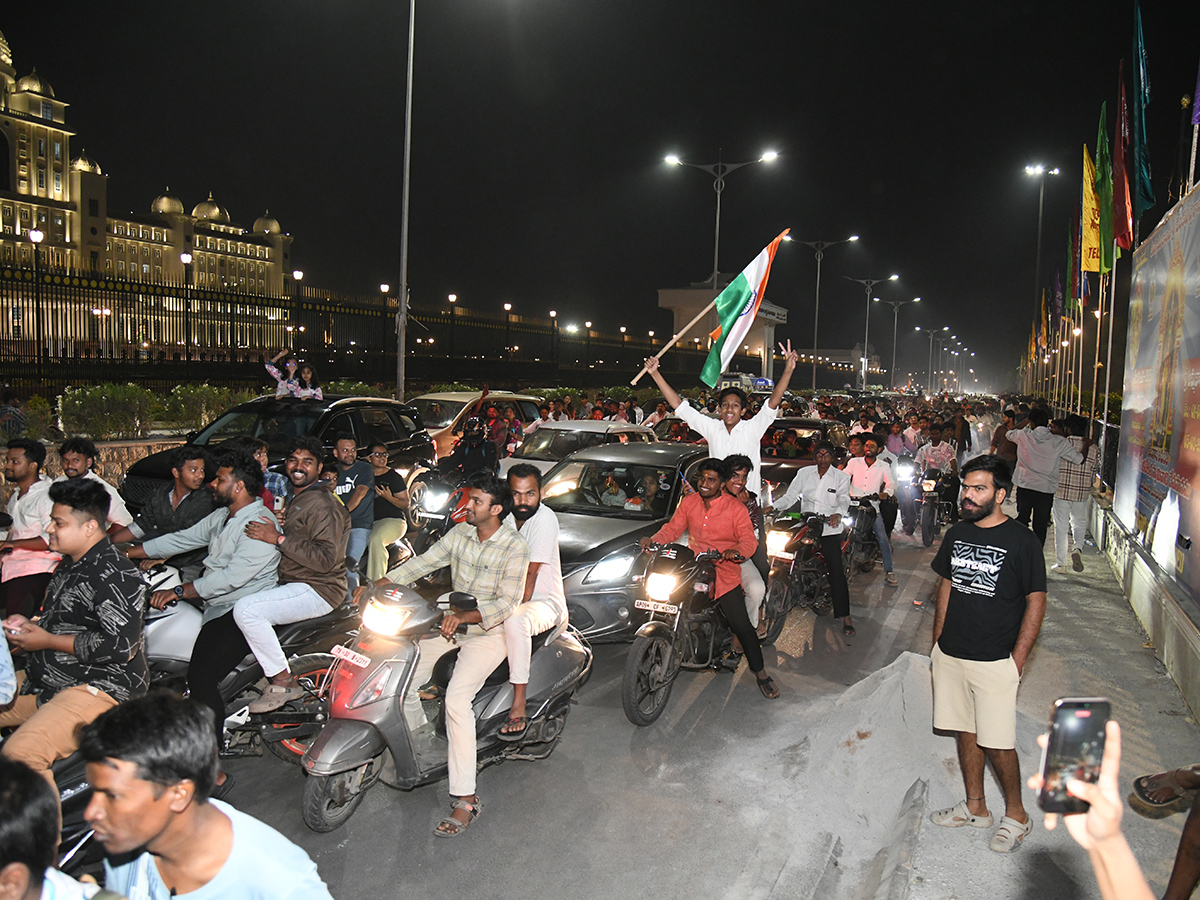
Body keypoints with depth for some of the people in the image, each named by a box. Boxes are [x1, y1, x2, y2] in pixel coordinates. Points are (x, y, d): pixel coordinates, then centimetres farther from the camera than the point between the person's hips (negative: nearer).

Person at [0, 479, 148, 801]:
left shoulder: (117, 577, -18)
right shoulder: (69, 566, 15)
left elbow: (122, 647, -24)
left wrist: (47, 641, -15)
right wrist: (29, 625, 10)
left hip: (98, 687, -11)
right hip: (46, 682, 11)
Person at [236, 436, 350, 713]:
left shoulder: (324, 505, -15)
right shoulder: (296, 499, 18)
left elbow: (325, 559, -24)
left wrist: (279, 538, -23)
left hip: (318, 590, -11)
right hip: (291, 584, 11)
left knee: (246, 609, -26)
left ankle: (284, 682, -15)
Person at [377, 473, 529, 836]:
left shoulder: (515, 547, -13)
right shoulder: (459, 533, 4)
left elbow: (506, 603, -19)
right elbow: (422, 563, 4)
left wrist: (464, 616, -32)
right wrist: (378, 585, -8)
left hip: (488, 632, -6)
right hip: (451, 623, 6)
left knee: (456, 698, -26)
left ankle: (466, 798, -20)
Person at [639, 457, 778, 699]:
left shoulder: (736, 507, -6)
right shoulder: (689, 502, 6)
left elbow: (749, 540, -10)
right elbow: (673, 528, 7)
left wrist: (737, 551, -32)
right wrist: (653, 539, -11)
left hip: (724, 574, -3)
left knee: (742, 626, -5)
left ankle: (760, 672, 12)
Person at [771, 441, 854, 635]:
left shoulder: (841, 477, 6)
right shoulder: (804, 473, 11)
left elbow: (843, 500, -8)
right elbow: (790, 495, 6)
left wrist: (837, 513, -31)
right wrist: (773, 508, -11)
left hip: (829, 529, -3)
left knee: (836, 571, -10)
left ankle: (845, 616, -9)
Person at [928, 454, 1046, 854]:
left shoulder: (1021, 541, -11)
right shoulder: (956, 534, 5)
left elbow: (1036, 601, -8)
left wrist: (1017, 660, -10)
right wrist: (938, 641, 11)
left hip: (994, 661, -5)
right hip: (951, 655, 5)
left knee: (997, 743, 1)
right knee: (966, 732, 15)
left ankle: (1016, 814, 23)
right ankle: (975, 807, 31)